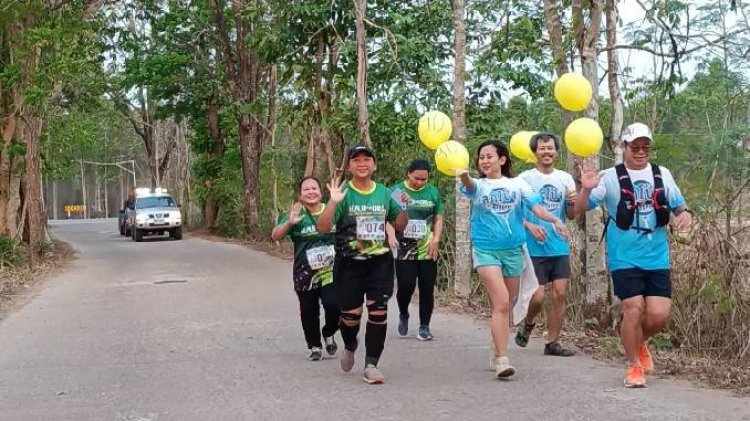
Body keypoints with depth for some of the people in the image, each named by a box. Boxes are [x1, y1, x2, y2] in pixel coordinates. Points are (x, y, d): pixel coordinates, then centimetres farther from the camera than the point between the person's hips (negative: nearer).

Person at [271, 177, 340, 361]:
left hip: (330, 271, 1)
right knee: (309, 311, 4)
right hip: (305, 274, 0)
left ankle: (328, 334, 16)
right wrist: (289, 223, -32)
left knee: (333, 305, -14)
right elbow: (275, 236, -14)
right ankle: (314, 346, 25)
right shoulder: (297, 214, -4)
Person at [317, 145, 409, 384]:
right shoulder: (343, 194, -6)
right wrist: (333, 203, -28)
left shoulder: (384, 193, 5)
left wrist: (404, 208, -6)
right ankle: (350, 346, 38)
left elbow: (399, 226, 14)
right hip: (349, 264, -2)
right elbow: (323, 228, -13)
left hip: (380, 262, 2)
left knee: (378, 312, -7)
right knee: (351, 315, 4)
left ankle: (371, 365, 3)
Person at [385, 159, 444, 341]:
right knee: (406, 286, -7)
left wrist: (436, 239, -2)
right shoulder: (397, 191, 0)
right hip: (404, 249, -2)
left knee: (427, 288, 2)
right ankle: (403, 315, 22)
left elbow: (438, 219, 12)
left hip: (427, 250, 2)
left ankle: (424, 326, 13)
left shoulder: (433, 192, 8)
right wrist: (391, 234, -18)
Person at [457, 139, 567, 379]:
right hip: (486, 250, -3)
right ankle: (502, 359, -16)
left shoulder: (518, 184, 5)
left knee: (506, 306, 12)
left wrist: (554, 219, -28)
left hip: (513, 249, 3)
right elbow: (470, 187, -25)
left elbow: (536, 207, -7)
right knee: (501, 302, -17)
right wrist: (464, 177, -49)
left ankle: (498, 354, 28)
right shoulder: (478, 185, -1)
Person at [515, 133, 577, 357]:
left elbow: (571, 216, 10)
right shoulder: (525, 178, -3)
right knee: (538, 296, -6)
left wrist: (572, 204, -12)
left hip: (560, 246, 4)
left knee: (559, 294, 0)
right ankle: (528, 324, 26)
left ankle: (553, 342, 11)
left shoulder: (565, 179, 8)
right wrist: (530, 226, -19)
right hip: (534, 247, -3)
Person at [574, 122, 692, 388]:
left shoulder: (662, 175, 6)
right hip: (624, 258, -3)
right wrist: (586, 189, -29)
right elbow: (580, 209, -9)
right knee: (633, 310, -9)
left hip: (657, 258, 3)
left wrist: (685, 214, -9)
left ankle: (640, 342, 32)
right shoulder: (610, 177, -5)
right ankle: (634, 366, 14)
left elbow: (679, 206, 15)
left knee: (659, 314, -2)